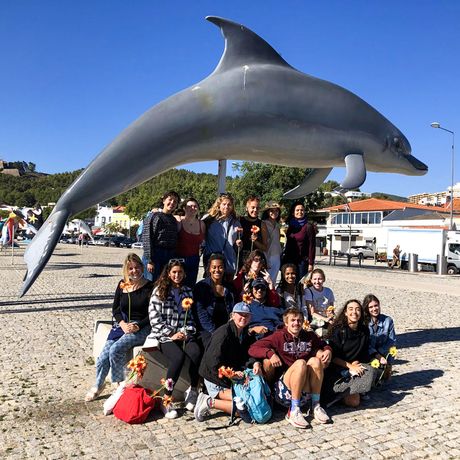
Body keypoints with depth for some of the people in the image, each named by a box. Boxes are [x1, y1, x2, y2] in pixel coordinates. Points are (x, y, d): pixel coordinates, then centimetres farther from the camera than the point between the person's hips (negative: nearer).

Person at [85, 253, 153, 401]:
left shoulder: (150, 287, -4)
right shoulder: (122, 285, 9)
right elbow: (115, 309, 12)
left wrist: (137, 326, -15)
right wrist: (123, 324, -6)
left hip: (142, 327, -4)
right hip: (122, 325, 4)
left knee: (116, 349, -25)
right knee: (104, 354, -13)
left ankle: (118, 384, -2)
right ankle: (98, 385, 11)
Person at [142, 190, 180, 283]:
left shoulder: (173, 220, 17)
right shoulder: (154, 216, -1)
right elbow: (146, 238, -9)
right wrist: (149, 260, -15)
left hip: (170, 257, 6)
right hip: (155, 255, -5)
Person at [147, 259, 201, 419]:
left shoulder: (188, 291, 17)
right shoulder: (159, 290, 5)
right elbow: (154, 318, -2)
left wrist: (187, 332, 0)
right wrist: (171, 334, -10)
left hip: (183, 333, 3)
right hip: (164, 334, -3)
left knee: (197, 352, -30)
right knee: (179, 357, -32)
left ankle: (193, 390, -10)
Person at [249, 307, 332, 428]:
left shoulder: (310, 336, 10)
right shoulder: (279, 336, -2)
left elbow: (324, 345, 27)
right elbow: (252, 349, -8)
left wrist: (328, 350, 3)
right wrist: (270, 353, -24)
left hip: (307, 386, 3)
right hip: (284, 385, -3)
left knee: (315, 360, -20)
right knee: (300, 363, -29)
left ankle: (316, 406, -15)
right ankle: (294, 411, -25)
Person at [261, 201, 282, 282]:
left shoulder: (277, 225, 15)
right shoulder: (264, 224, -7)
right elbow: (264, 243, -10)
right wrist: (266, 261, -13)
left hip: (277, 257, 7)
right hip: (267, 257, -7)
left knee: (273, 281, 9)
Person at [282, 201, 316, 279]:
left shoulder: (308, 226, -4)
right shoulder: (291, 226, 11)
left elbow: (312, 246, -6)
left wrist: (311, 263, -11)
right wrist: (284, 260, 13)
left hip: (302, 261, -5)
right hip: (289, 260, 5)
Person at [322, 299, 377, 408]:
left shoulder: (364, 330, 4)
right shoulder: (338, 330, -11)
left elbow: (365, 354, 10)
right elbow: (333, 356, -10)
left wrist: (357, 364, -8)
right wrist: (350, 366, -18)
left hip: (356, 365, 6)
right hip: (338, 368, -6)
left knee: (370, 371, -27)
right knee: (354, 401, -24)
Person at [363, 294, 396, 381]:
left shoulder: (388, 320, -7)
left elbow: (392, 340, -5)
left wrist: (380, 353, -15)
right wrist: (377, 355, -23)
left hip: (384, 355, 1)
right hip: (368, 356, -1)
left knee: (385, 377, 1)